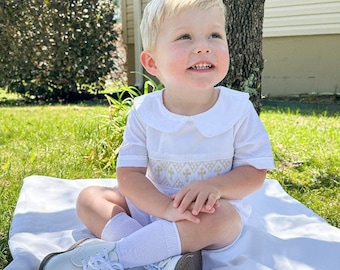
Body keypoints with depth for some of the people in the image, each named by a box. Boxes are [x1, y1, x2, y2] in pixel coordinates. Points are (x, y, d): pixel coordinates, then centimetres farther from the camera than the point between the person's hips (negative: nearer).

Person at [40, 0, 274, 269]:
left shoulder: (238, 110, -12)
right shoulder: (144, 111, -10)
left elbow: (256, 171, -8)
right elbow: (128, 174, -12)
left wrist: (215, 186, -28)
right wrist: (165, 208, -30)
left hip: (213, 212, -2)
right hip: (153, 206, 3)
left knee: (222, 216, -35)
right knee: (89, 197, -8)